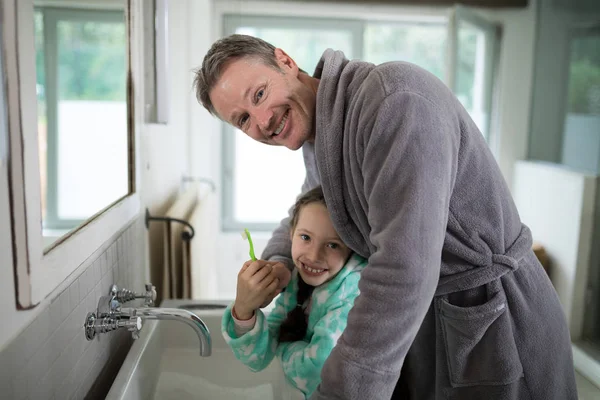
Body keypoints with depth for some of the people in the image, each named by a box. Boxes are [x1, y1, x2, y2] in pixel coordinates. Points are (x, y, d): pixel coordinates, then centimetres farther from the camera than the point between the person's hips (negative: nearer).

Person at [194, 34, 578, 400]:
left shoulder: (396, 95, -27)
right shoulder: (317, 145, 3)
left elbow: (406, 268, -35)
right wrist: (277, 264, -1)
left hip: (495, 328, -8)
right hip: (419, 322, 8)